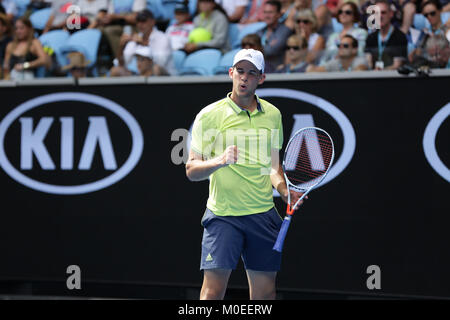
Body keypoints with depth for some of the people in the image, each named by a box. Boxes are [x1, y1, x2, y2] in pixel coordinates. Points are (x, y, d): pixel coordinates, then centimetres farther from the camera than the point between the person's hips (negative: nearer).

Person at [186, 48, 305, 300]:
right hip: (223, 214, -4)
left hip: (263, 213, 4)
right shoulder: (210, 116, -3)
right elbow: (192, 170, -5)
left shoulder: (273, 115, 11)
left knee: (264, 291, 6)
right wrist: (220, 161, -23)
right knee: (213, 290, -12)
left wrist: (285, 191, 4)